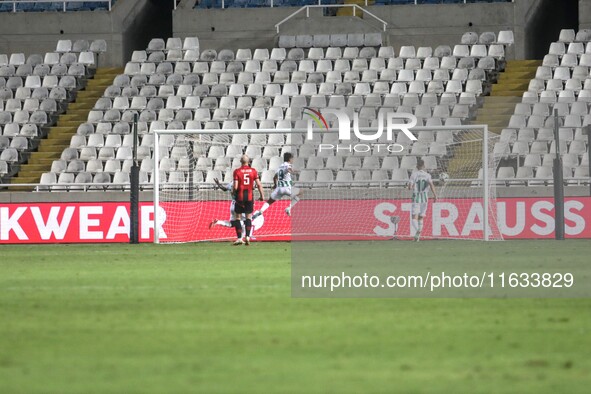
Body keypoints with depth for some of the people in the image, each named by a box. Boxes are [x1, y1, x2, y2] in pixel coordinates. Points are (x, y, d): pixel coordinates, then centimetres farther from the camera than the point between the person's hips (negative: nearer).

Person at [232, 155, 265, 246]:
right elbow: (259, 184, -2)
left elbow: (235, 187, -12)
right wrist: (262, 195, 6)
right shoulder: (253, 171, 0)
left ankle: (239, 238, 0)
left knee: (237, 217, 7)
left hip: (240, 196, -2)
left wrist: (233, 190, 9)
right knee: (248, 217, 11)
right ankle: (247, 236, -2)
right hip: (250, 196, 2)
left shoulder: (237, 171, -7)